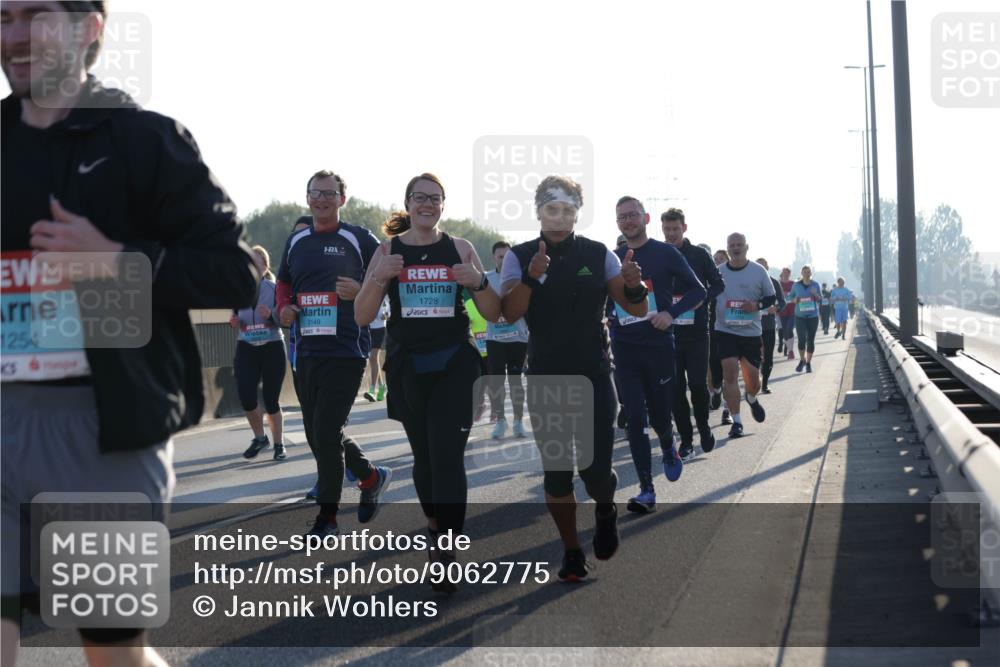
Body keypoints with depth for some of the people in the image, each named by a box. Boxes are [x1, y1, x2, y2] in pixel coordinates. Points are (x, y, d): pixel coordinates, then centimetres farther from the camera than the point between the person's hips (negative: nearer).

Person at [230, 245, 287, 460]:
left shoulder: (274, 289, -4)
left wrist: (271, 315, -24)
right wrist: (234, 322, -6)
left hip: (272, 348, -2)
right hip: (246, 348, 2)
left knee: (271, 400, 2)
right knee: (246, 396, -9)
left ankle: (278, 443, 19)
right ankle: (260, 437, 15)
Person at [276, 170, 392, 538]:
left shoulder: (360, 239, -1)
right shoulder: (295, 241, 14)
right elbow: (284, 282, 27)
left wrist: (361, 291, -17)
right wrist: (284, 307, 6)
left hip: (346, 352, -6)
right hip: (307, 352, 6)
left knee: (326, 432, -10)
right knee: (317, 434, 12)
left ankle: (327, 518, 4)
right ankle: (371, 476, 36)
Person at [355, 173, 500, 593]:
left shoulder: (460, 249, 3)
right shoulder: (389, 250, 4)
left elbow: (493, 315, 2)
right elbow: (362, 318, -2)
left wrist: (478, 282, -17)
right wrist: (379, 279, -19)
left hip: (454, 364, -2)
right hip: (407, 366, 2)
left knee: (448, 456, -13)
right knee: (423, 455, 14)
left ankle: (445, 551, -13)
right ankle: (435, 526, 36)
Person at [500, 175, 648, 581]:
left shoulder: (598, 255, 0)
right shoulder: (520, 256, -2)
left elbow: (636, 311, -1)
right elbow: (510, 314, -16)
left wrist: (633, 288, -24)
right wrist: (532, 277, -33)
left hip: (594, 378, 0)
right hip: (545, 381, 0)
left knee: (596, 470, -6)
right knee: (556, 472, 2)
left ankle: (605, 509, 29)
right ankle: (571, 552, 18)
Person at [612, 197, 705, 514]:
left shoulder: (665, 253, -4)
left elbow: (698, 290, -2)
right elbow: (604, 302, 19)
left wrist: (671, 313, -15)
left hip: (659, 345, -2)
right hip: (625, 348, 2)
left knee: (660, 416, 6)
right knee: (635, 420, -4)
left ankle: (668, 449, 43)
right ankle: (647, 491, -2)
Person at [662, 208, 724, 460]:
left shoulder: (700, 255, 2)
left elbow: (718, 284, 4)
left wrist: (701, 300, -12)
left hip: (697, 329, -1)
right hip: (668, 332, 1)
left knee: (698, 383, -6)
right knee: (676, 387, 2)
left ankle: (703, 425, 20)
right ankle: (686, 439, 11)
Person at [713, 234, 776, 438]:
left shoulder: (758, 271, 1)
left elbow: (771, 297, 5)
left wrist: (757, 305, -14)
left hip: (751, 332, 0)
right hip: (725, 330, 0)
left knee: (753, 378, 4)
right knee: (730, 374, -12)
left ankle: (752, 399, 41)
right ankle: (736, 422, -5)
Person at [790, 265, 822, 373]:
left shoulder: (815, 285, 3)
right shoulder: (796, 285, 1)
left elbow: (820, 299, 9)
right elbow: (791, 297, 12)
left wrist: (816, 294, -13)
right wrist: (795, 300, -11)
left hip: (813, 316, 1)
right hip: (800, 316, -1)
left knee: (810, 340, 4)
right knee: (801, 339, -12)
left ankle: (808, 363, 16)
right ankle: (802, 360, 12)